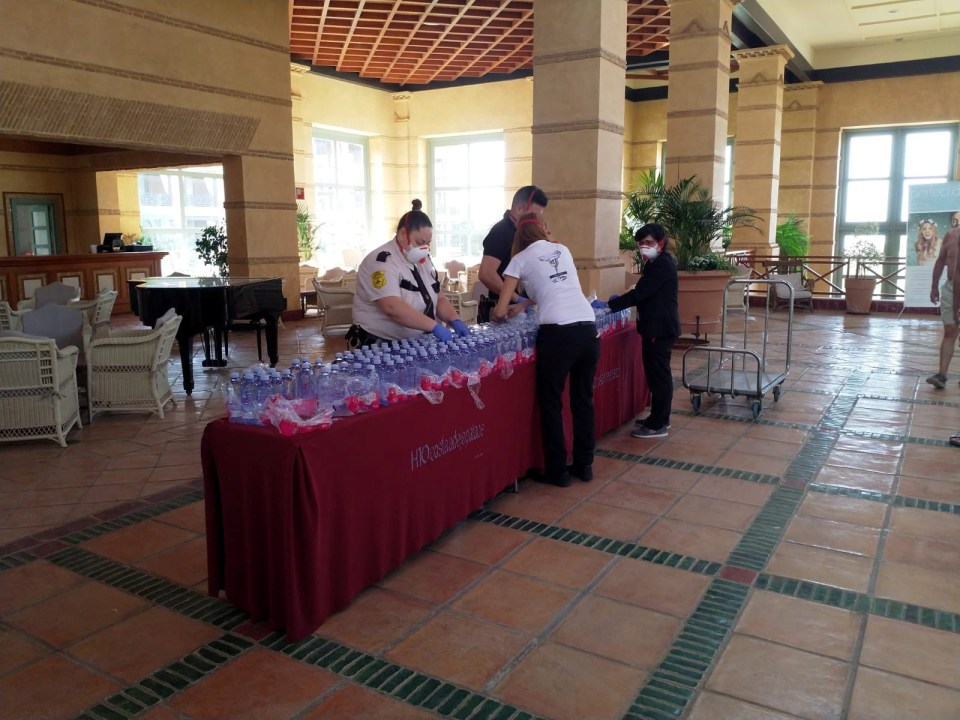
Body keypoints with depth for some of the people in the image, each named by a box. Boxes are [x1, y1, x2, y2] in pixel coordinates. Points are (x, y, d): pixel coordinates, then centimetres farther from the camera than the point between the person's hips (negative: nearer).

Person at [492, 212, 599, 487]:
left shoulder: (520, 259, 7)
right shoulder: (563, 250, 21)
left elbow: (500, 311, 6)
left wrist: (501, 312, 29)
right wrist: (523, 305, 39)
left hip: (557, 333, -5)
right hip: (588, 329, 5)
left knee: (551, 403, 9)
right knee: (583, 399, 16)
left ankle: (557, 471, 15)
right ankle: (584, 465, 26)